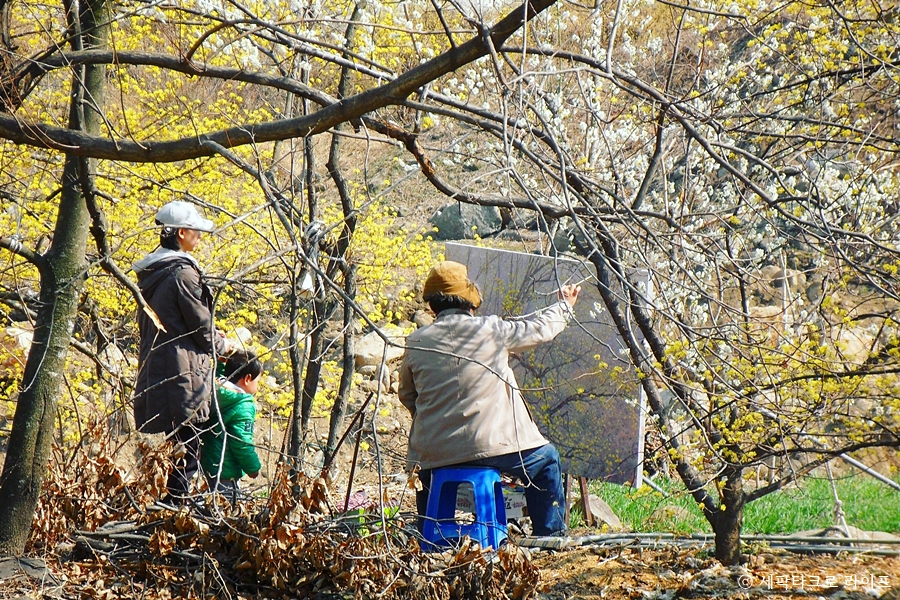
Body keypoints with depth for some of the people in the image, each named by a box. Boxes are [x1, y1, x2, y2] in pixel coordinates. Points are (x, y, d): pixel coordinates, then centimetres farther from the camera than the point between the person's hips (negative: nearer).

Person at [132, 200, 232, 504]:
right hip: (182, 374, -9)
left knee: (166, 454, 13)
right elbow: (203, 329, -11)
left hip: (152, 373, 9)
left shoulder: (150, 273, 13)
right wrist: (222, 346, 11)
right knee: (184, 458, -5)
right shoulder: (183, 273, -13)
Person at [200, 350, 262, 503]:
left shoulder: (215, 391, 3)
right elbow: (242, 442, -19)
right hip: (225, 473, -9)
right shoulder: (244, 407, -19)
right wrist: (253, 467, -7)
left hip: (206, 463, 9)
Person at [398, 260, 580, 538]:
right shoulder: (491, 330, -4)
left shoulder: (416, 343, 3)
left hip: (431, 453, 3)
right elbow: (540, 328, 13)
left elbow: (407, 396, 16)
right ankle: (551, 536, 18)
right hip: (488, 446, -3)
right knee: (545, 460, 20)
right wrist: (564, 306, 33)